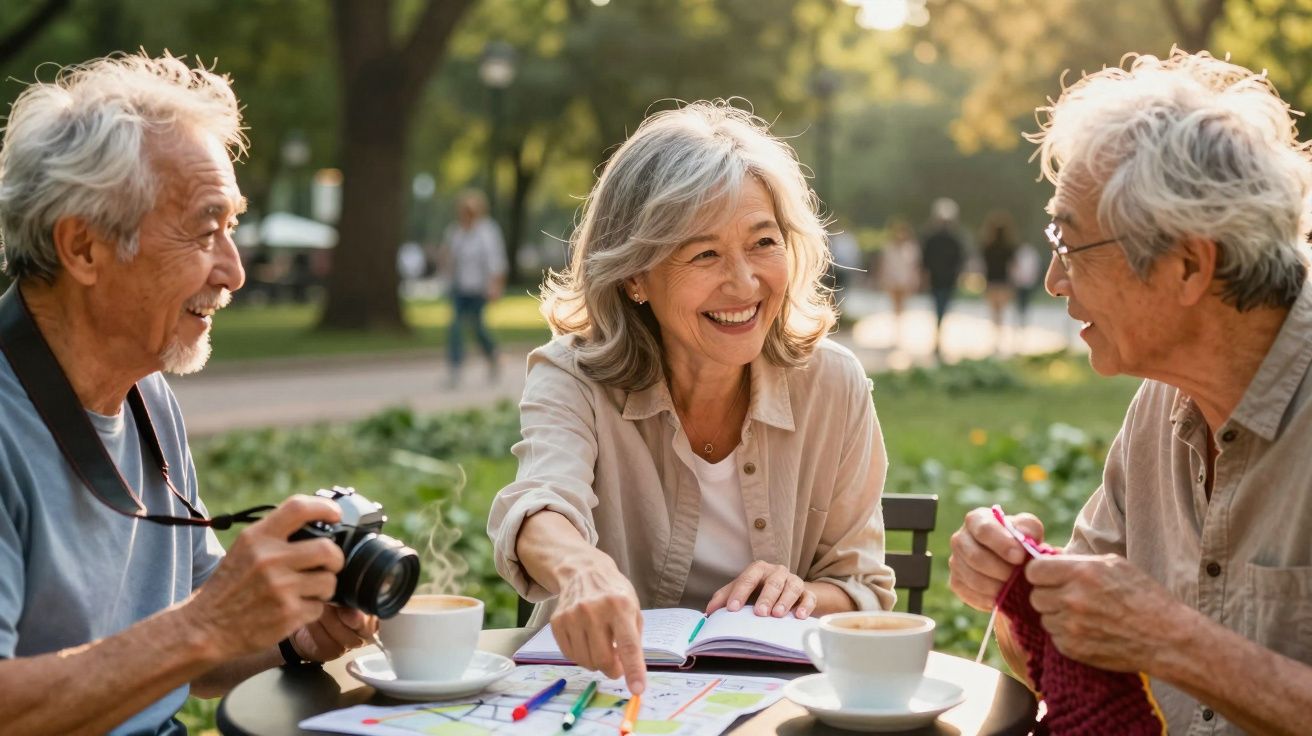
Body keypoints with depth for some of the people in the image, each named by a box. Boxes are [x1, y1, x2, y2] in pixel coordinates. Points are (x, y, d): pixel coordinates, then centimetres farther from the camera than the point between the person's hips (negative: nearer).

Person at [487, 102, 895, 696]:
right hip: (599, 686, -3)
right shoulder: (573, 380, -10)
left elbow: (866, 589, 6)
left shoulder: (833, 386, -4)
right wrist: (581, 568, -54)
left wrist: (805, 596, -16)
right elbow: (542, 503, -32)